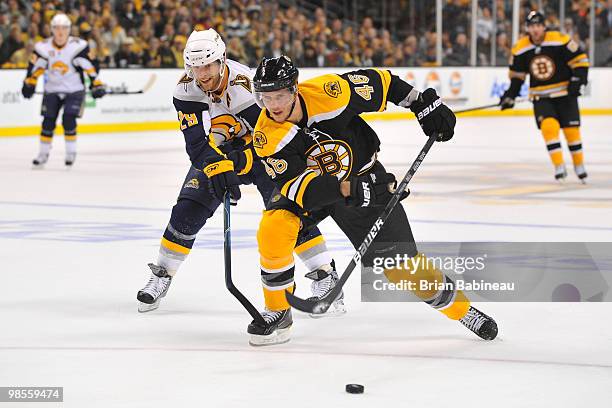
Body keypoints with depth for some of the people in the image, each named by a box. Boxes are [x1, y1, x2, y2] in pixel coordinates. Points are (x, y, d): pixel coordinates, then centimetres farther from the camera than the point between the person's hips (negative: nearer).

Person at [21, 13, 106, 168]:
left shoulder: (78, 46, -17)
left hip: (74, 90, -3)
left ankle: (71, 152, 3)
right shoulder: (43, 47, -8)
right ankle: (43, 154, 13)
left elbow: (90, 65, -12)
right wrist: (29, 84, -2)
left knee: (68, 120, -15)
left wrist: (96, 84, -15)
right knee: (48, 122, -1)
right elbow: (35, 67, 3)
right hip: (52, 90, 3)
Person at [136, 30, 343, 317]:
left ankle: (325, 277, -13)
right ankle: (161, 276, 10)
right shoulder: (186, 91, -19)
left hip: (260, 152, -3)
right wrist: (217, 167, -42)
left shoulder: (246, 84, -31)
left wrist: (238, 162, -36)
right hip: (214, 154, 3)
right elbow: (196, 145, -24)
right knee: (187, 212, -7)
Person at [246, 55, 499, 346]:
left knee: (401, 262, -1)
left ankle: (461, 308, 22)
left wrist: (424, 105, -9)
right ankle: (277, 313, -8)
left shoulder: (327, 93, -28)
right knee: (273, 227, -26)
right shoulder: (266, 136, -24)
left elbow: (379, 82, -12)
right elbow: (296, 185, -32)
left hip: (363, 177, -1)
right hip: (311, 189, 1)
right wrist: (348, 189, -46)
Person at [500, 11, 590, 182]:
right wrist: (510, 95, 3)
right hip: (541, 97, 2)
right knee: (549, 126, -19)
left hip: (565, 93, -2)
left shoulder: (560, 41, -15)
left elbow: (580, 59, -10)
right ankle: (559, 167, -13)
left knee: (571, 129, -1)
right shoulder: (520, 49, -3)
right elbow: (516, 74, 9)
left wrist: (577, 81, -18)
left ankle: (579, 166, 20)